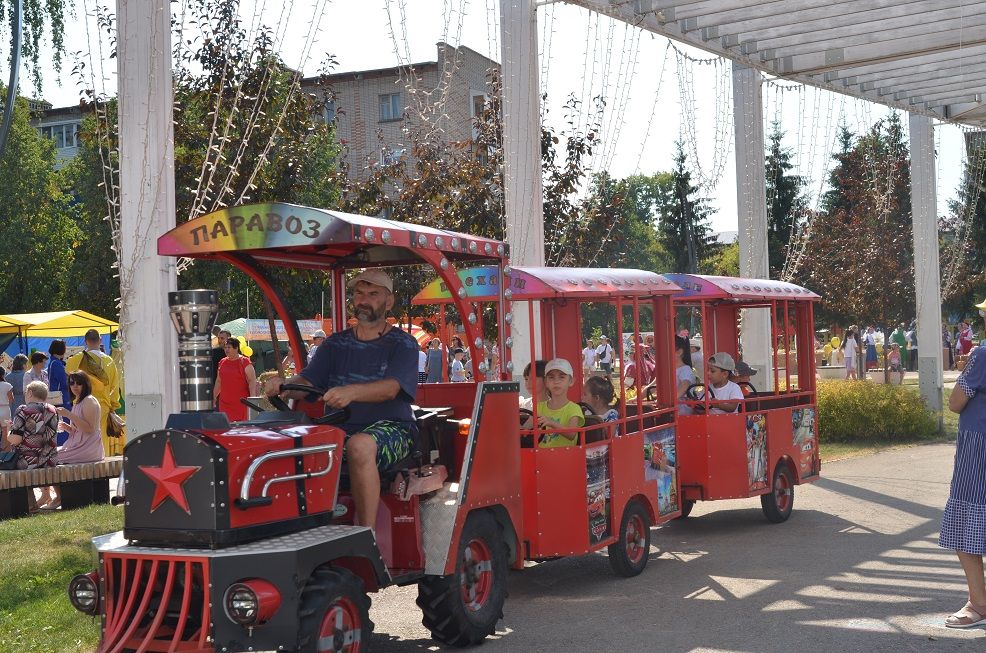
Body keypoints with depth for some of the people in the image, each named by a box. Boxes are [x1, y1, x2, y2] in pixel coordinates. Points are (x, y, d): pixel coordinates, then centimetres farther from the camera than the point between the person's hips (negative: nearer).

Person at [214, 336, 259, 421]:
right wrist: (214, 397, 20)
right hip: (224, 402, 5)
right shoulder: (222, 362, 13)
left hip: (241, 402, -5)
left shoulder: (245, 362, -4)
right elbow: (219, 381, 23)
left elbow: (252, 381, -8)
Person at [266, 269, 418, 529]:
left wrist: (351, 392, -36)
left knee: (360, 445, -39)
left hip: (390, 428, -4)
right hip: (339, 429, 4)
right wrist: (284, 386, -20)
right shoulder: (335, 344, 18)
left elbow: (391, 388, -15)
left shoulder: (402, 344, 4)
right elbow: (307, 381, 5)